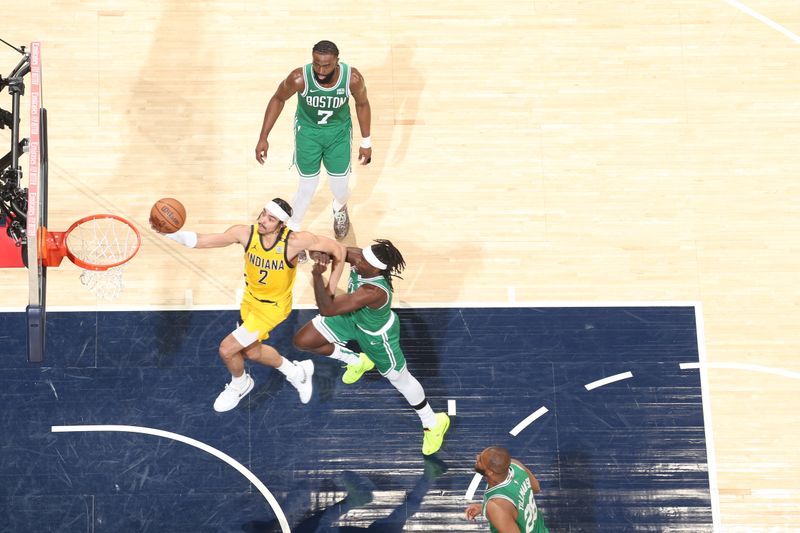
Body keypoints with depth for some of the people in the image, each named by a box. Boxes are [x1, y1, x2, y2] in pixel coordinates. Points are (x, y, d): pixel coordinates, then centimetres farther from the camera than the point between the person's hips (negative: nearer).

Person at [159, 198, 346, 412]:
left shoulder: (294, 241, -32)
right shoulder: (245, 233, -23)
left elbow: (339, 250, -21)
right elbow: (201, 240, -24)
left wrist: (330, 291, -15)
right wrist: (171, 233, -42)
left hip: (272, 307, -5)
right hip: (250, 299, 5)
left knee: (226, 349, -6)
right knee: (252, 352, 21)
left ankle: (239, 385, 28)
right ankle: (295, 372, 48)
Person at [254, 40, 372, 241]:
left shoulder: (352, 79, -30)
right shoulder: (299, 78, -33)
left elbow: (362, 104, -8)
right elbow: (278, 99, -12)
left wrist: (366, 142, 0)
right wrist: (263, 138, -12)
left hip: (339, 132, 1)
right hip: (308, 131, -1)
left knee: (340, 189, 9)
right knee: (307, 187, 3)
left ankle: (340, 208, 49)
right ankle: (292, 230, 32)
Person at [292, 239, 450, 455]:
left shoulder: (374, 291, -47)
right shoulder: (358, 257, -28)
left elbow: (327, 309, -48)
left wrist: (317, 276, -47)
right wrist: (319, 254, -42)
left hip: (377, 335, -7)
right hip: (353, 318, 7)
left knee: (400, 379, 15)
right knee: (302, 341, 3)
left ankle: (433, 422, 43)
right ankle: (357, 361, 26)